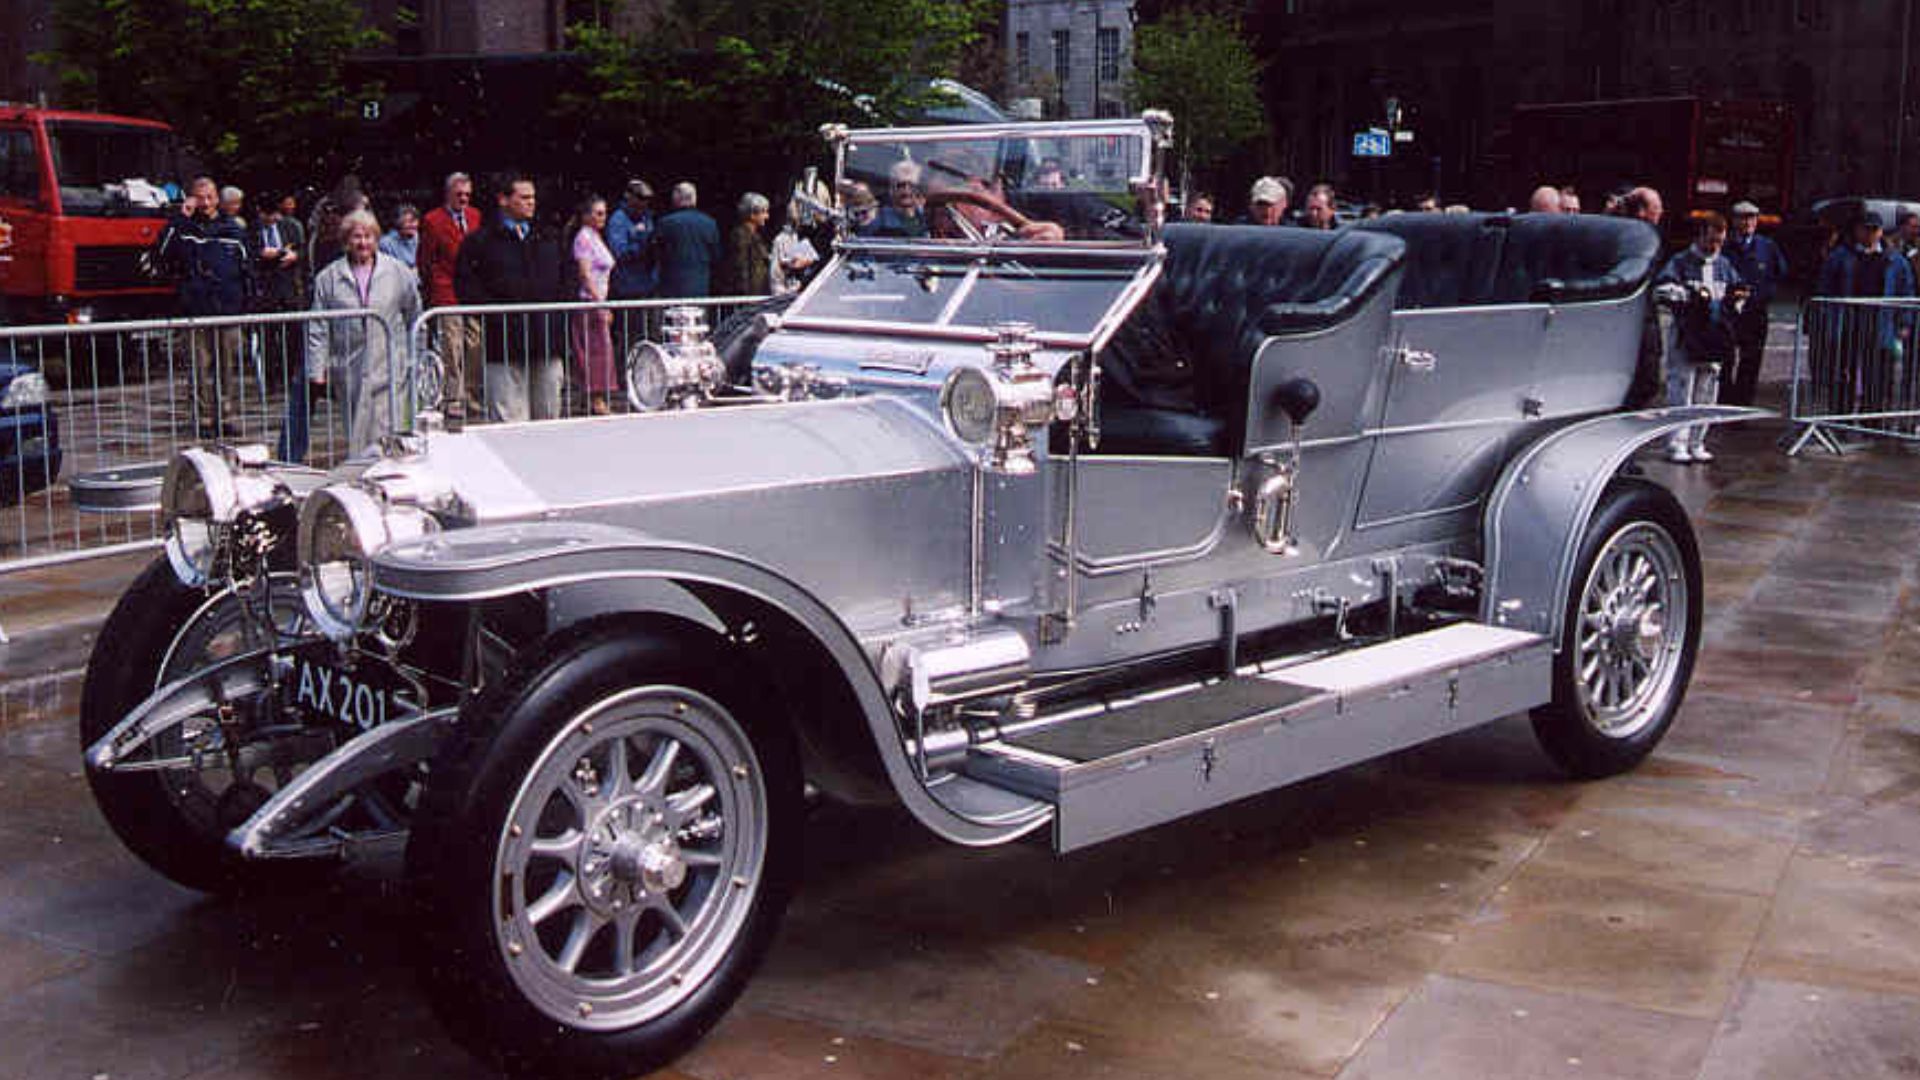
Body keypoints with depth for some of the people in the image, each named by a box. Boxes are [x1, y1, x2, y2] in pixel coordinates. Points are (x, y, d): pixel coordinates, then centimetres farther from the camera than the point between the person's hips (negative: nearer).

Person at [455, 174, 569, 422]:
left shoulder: (548, 238, 17)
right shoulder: (480, 241, 0)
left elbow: (570, 274, 23)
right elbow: (465, 285, -4)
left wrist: (560, 303, 7)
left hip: (547, 343, 5)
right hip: (505, 343, -5)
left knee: (548, 417, 10)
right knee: (509, 419, -7)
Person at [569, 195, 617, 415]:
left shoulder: (597, 237, 18)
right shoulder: (584, 237, -10)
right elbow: (585, 275, -17)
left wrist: (606, 306, 20)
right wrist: (601, 305, -20)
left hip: (600, 301, 9)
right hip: (589, 301, -9)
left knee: (601, 350, 8)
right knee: (598, 349, -9)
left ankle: (595, 398, 11)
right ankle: (596, 400, -7)